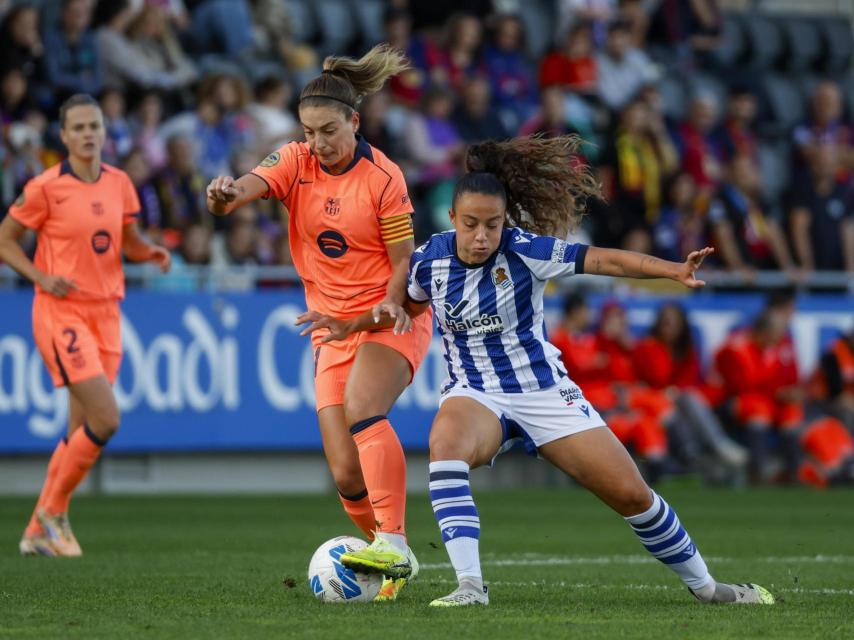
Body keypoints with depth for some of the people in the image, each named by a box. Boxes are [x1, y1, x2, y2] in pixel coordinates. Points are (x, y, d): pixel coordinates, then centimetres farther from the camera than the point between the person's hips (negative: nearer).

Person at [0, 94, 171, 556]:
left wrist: (152, 253, -1)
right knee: (105, 419, -17)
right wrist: (41, 277, -13)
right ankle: (53, 510, 0)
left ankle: (38, 533, 17)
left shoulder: (119, 184, 8)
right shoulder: (46, 188, -8)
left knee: (81, 431, 7)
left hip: (105, 311, 6)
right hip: (62, 312, -6)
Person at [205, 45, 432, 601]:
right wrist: (226, 195, -46)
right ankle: (396, 568, 16)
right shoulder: (296, 162, -2)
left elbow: (405, 263, -8)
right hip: (332, 326, 5)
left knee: (362, 405, -34)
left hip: (390, 316, -5)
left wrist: (388, 308, -26)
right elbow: (251, 184, -22)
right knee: (346, 472, -4)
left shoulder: (383, 178, -12)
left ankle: (394, 542, -35)